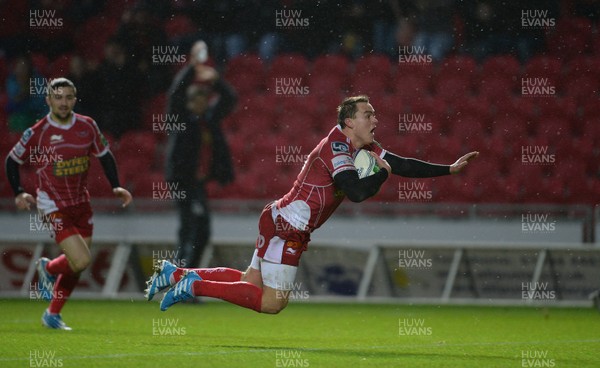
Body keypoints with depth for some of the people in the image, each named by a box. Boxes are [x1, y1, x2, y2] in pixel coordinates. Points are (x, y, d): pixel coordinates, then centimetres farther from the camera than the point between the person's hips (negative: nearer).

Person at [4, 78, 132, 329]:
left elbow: (104, 155, 12)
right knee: (81, 261, -16)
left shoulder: (87, 126, -2)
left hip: (81, 203, 5)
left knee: (76, 266, 8)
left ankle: (53, 314, 27)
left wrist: (116, 187, 1)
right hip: (53, 206, -5)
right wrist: (19, 193, -9)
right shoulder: (37, 133, -12)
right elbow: (12, 160, 1)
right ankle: (48, 268, 18)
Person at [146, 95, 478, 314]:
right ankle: (195, 285, -6)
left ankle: (175, 275, 18)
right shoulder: (336, 147, -20)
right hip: (285, 227, -9)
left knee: (251, 282, 15)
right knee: (272, 302, -8)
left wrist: (450, 169, 5)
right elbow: (357, 192, -31)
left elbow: (402, 165, 9)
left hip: (280, 222, 9)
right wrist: (384, 171, -14)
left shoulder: (363, 147, 8)